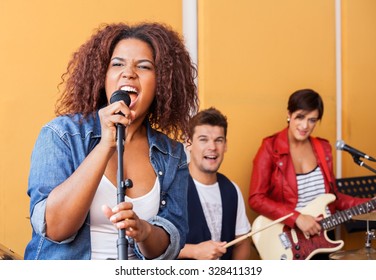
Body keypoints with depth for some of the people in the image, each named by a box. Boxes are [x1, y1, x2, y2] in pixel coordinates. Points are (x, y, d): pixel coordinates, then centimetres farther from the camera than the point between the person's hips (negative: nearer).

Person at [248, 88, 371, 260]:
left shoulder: (323, 149, 5)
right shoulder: (271, 148, -13)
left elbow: (333, 195, 12)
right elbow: (256, 199, -18)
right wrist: (297, 218, -25)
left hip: (323, 235, 5)